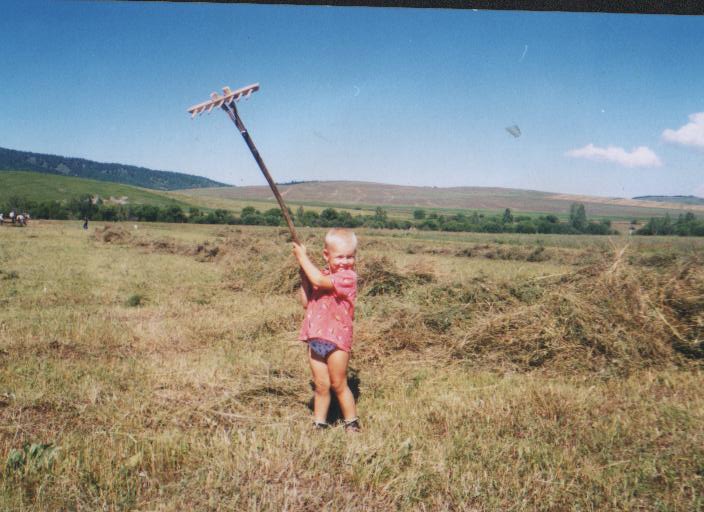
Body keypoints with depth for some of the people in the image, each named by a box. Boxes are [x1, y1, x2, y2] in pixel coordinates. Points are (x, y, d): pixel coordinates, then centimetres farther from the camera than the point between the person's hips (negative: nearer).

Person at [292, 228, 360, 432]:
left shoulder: (348, 276, -13)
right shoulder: (323, 275, 11)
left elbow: (319, 281, -26)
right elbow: (307, 303, 12)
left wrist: (303, 257, -15)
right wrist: (304, 277, 0)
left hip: (337, 338, -6)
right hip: (315, 338, 6)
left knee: (338, 385, 5)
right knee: (321, 386, 12)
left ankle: (352, 423, 20)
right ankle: (319, 423, 23)